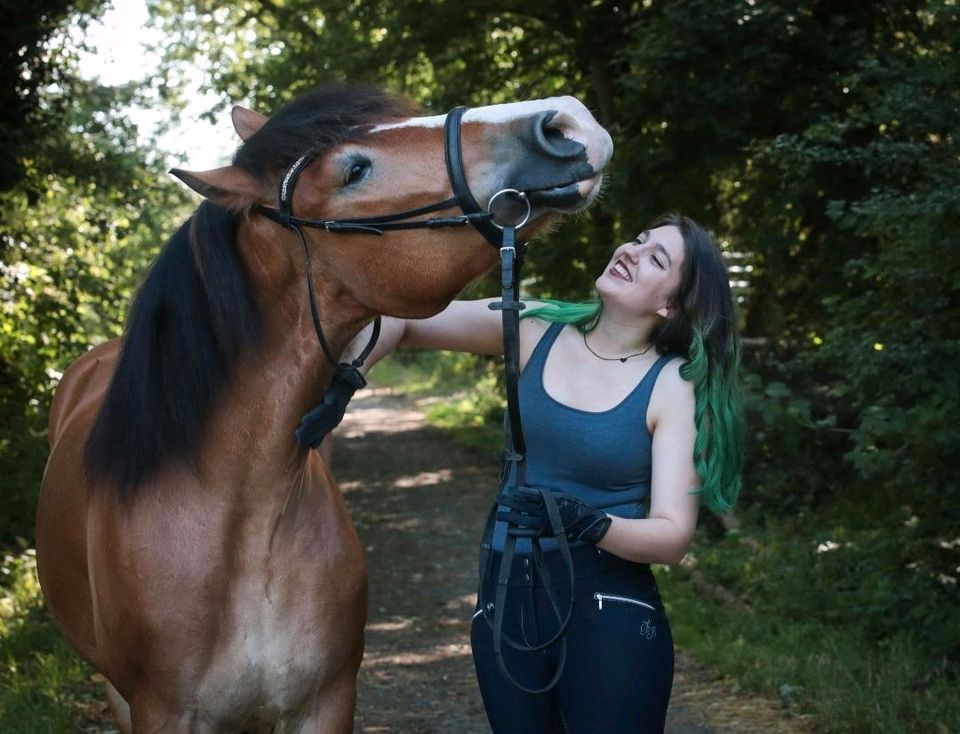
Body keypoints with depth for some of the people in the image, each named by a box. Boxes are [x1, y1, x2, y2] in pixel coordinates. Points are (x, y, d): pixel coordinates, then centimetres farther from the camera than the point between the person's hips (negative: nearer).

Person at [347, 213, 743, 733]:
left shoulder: (675, 386, -9)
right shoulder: (536, 328, 0)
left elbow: (674, 535, -13)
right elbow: (402, 319, -1)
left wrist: (589, 525, -31)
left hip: (610, 613, -3)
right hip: (504, 601, 4)